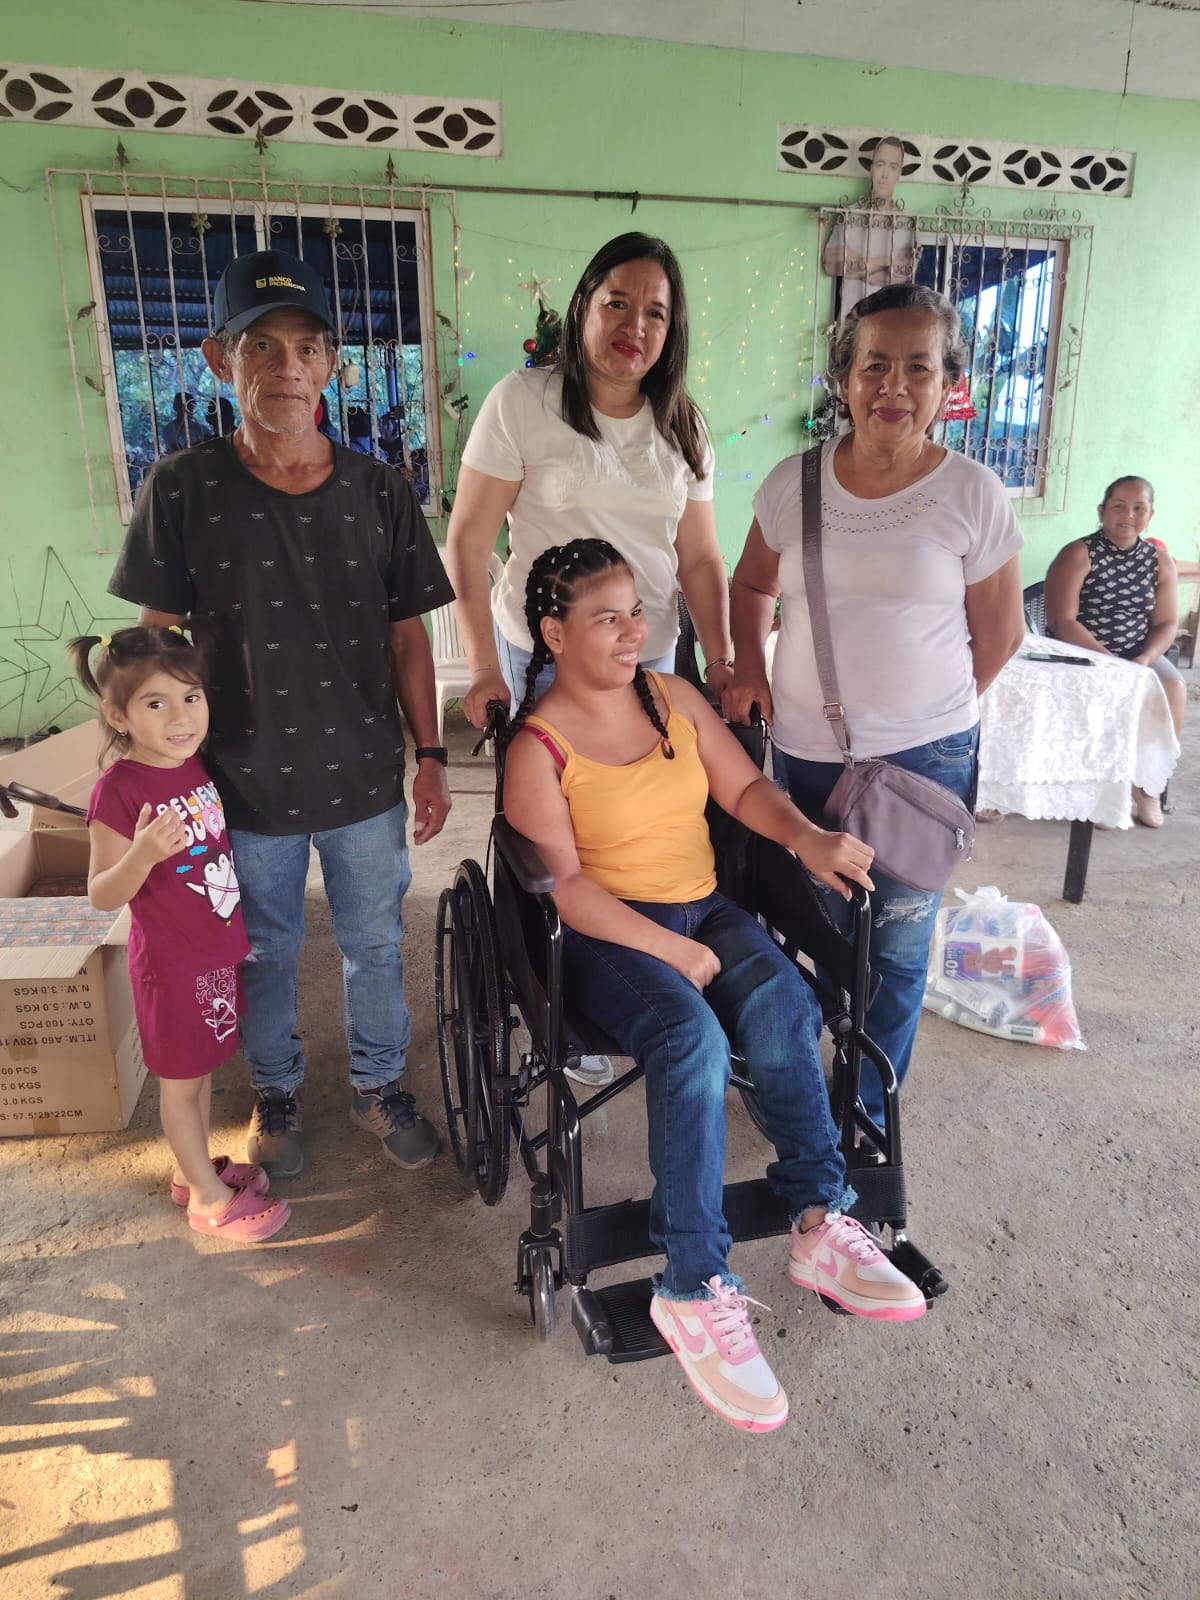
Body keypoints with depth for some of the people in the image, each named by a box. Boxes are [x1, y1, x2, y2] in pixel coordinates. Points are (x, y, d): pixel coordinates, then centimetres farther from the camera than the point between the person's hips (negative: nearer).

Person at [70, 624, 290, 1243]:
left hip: (219, 948, 7)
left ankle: (194, 1168, 43)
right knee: (181, 1079, 12)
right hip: (173, 961, -7)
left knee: (202, 1065, 23)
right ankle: (209, 1198, 29)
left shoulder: (195, 762, -1)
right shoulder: (119, 790, -23)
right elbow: (102, 895, -20)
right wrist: (143, 853, -36)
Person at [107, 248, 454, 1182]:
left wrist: (430, 756, 1)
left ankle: (379, 1085, 40)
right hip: (246, 785, -1)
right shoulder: (183, 491, -7)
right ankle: (276, 1094, 42)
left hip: (367, 781, 1)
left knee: (375, 945, 15)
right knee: (266, 953, 17)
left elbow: (407, 635, 3)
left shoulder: (378, 491, -2)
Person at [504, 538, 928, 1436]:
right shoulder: (538, 746, -6)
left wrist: (805, 837, -10)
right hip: (605, 932, -5)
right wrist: (670, 950, -21)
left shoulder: (676, 698, 11)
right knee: (692, 1037, -32)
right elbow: (562, 883, -13)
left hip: (704, 908, 5)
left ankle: (820, 1222, -16)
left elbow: (745, 787, 11)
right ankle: (699, 1291, -26)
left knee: (781, 1007, -26)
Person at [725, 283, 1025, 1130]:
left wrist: (929, 712, 7)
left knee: (896, 941, 9)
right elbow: (752, 585, 13)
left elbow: (1000, 632, 2)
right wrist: (750, 671, 0)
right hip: (807, 750, 2)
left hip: (925, 758, -2)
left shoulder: (973, 495, -7)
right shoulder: (793, 482, -1)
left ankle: (869, 1107, 30)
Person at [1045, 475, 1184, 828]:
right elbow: (1062, 622, -15)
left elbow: (1167, 623, 5)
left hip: (1139, 654, 4)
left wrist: (1145, 659, -15)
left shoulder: (1160, 561, 7)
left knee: (1174, 689, -22)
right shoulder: (1078, 554, -7)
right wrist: (1107, 659, -23)